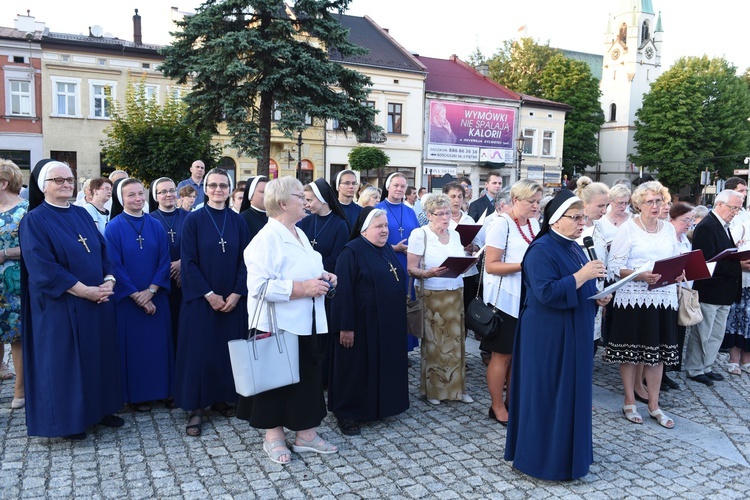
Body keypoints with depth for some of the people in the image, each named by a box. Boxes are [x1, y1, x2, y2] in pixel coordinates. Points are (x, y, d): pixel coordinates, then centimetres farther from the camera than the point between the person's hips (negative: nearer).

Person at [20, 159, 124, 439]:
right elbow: (43, 268, -17)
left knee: (98, 355, 13)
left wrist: (109, 280, -7)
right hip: (60, 305, -6)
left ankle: (99, 408, 27)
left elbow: (102, 250, 11)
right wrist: (84, 290, -21)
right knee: (64, 360, 4)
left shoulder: (82, 214, 11)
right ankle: (69, 419, 18)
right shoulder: (34, 221, -8)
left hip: (97, 300, 6)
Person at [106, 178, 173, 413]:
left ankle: (158, 389, 22)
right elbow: (115, 266, -10)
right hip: (127, 300, -3)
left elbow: (164, 261, 0)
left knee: (157, 344, 8)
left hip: (155, 298, 3)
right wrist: (136, 295, -14)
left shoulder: (156, 226, 4)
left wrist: (150, 291, -12)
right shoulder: (114, 228, -5)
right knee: (132, 345, 5)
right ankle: (134, 395, 17)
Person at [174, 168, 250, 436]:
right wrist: (209, 295, -14)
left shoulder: (238, 222, 5)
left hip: (233, 300, 3)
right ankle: (195, 407, 12)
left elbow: (245, 261, 3)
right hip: (200, 299, -3)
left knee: (227, 350, 9)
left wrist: (236, 294, -8)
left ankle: (221, 398, 24)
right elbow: (188, 261, -8)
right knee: (199, 350, 2)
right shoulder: (193, 220, -4)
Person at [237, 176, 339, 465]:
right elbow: (259, 285, -24)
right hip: (278, 326, -8)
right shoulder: (267, 238, -15)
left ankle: (306, 433, 26)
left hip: (307, 324, 8)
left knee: (309, 377, 12)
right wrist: (302, 288, -24)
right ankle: (273, 435, 23)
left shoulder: (300, 235, 12)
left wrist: (323, 277, 4)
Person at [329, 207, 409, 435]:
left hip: (388, 322, 8)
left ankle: (379, 406, 31)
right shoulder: (351, 252, -14)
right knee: (356, 368, 3)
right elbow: (343, 292, -18)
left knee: (384, 365, 16)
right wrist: (346, 326, -21)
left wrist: (398, 318, 17)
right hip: (361, 323, -8)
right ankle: (347, 413, 17)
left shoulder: (387, 250, 10)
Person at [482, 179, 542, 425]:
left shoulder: (534, 223, 10)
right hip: (505, 300, -7)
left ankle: (513, 399, 28)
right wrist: (524, 265, -24)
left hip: (527, 299, 7)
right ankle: (497, 407, 16)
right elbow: (490, 265, -17)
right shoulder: (501, 224, -12)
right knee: (502, 355, 3)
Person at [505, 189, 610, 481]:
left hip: (575, 335, 9)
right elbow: (547, 293, -26)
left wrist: (598, 298, 2)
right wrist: (582, 275, -25)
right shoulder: (541, 250, -17)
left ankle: (567, 450, 31)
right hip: (548, 337, -9)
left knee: (572, 391, 16)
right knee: (548, 394, 0)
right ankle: (543, 458, 14)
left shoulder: (573, 248, 12)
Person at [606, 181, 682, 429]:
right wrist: (640, 275, -23)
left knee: (658, 350, 8)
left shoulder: (669, 228, 11)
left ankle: (654, 405, 20)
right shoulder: (628, 228, -4)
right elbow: (614, 267, -9)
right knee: (630, 350, 4)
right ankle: (630, 402, 19)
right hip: (633, 298, -4)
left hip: (663, 298, 4)